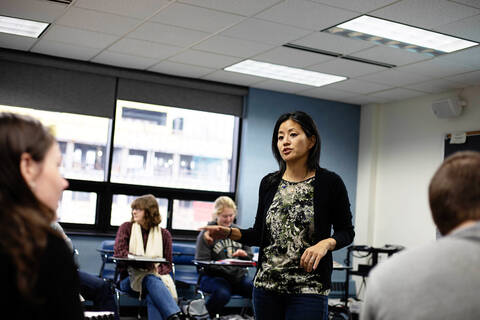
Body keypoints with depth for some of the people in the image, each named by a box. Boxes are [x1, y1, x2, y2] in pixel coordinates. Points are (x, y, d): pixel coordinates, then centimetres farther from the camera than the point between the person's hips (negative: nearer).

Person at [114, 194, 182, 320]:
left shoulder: (164, 234, 11)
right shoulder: (126, 228, 8)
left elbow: (167, 265, 9)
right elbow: (119, 252, -7)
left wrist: (158, 270, -16)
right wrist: (147, 262, -17)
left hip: (156, 276, 1)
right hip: (130, 278, -1)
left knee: (153, 296, -37)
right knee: (152, 281, -37)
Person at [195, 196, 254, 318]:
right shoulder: (206, 234, 1)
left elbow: (250, 256, 18)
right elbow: (202, 263, -6)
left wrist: (244, 254, -7)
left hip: (238, 275, 4)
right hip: (212, 276, -4)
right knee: (223, 293, -37)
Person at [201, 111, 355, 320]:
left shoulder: (330, 183, -5)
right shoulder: (269, 183, 7)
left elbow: (346, 231, 1)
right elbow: (260, 234, 12)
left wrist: (325, 244, -18)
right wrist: (229, 233, -4)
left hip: (308, 289, -4)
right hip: (267, 285, 4)